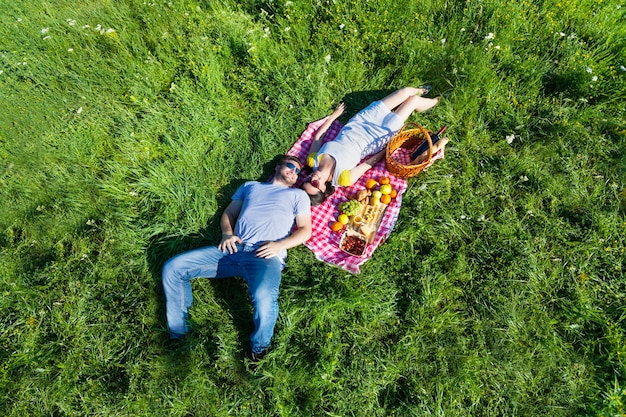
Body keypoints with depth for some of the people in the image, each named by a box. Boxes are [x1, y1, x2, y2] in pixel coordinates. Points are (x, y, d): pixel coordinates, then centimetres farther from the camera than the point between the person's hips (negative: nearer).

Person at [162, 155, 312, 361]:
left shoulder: (298, 195, 21)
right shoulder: (250, 186, 30)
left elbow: (305, 230, 9)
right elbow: (228, 213, 25)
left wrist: (280, 245, -9)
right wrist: (227, 233, 3)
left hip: (266, 255, -4)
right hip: (234, 248, 5)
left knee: (264, 298, -37)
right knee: (172, 268, -8)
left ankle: (259, 349, -4)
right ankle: (178, 335, 7)